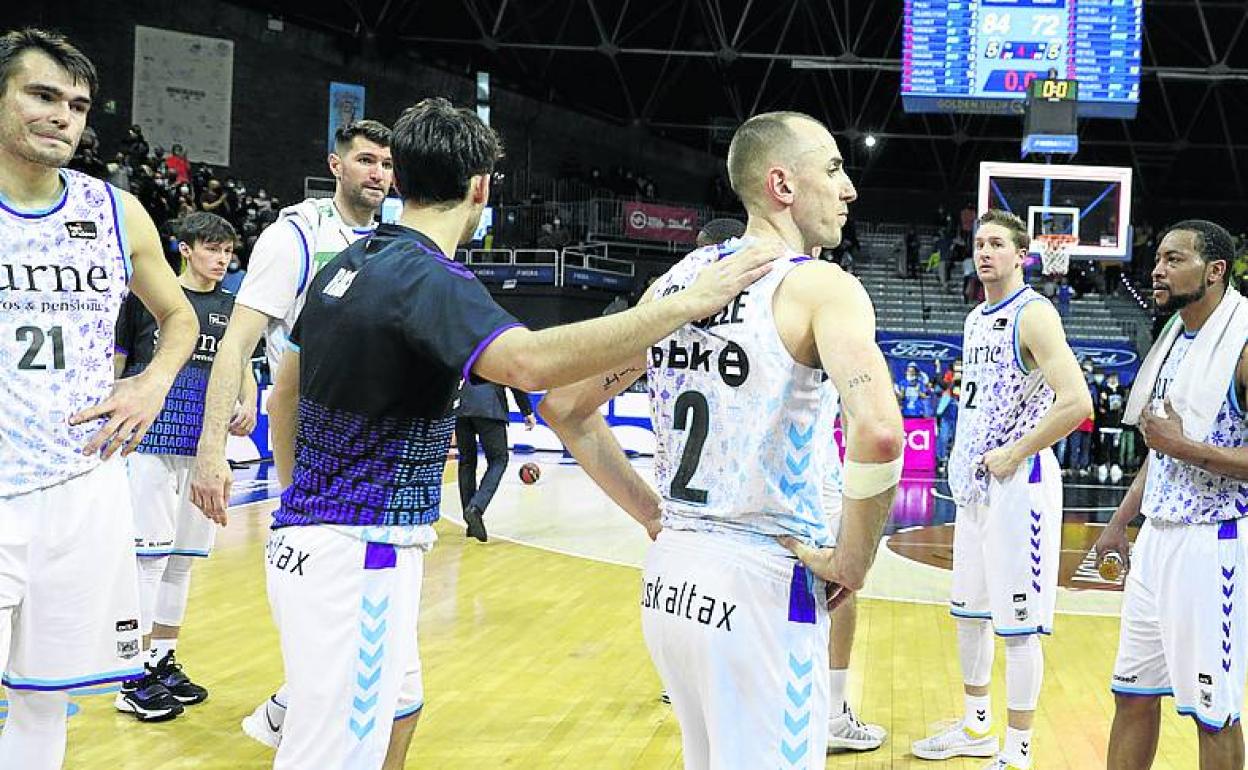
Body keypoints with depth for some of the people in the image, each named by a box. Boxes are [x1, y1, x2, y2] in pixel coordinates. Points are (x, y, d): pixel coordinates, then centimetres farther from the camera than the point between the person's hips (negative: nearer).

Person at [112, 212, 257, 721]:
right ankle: (135, 679, 1)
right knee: (149, 554, -6)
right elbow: (115, 367, 5)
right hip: (151, 442, -5)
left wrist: (248, 404, -8)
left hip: (204, 446, 5)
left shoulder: (231, 308, 12)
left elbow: (243, 368, 14)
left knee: (182, 556, 10)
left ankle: (163, 661, 22)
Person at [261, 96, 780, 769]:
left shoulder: (346, 266, 9)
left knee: (397, 705, 26)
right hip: (356, 555, -10)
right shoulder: (429, 278, -19)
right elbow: (529, 362, -37)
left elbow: (284, 396, 18)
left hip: (310, 532, 10)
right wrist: (690, 301, -34)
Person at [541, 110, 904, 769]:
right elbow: (878, 434, -29)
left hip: (671, 578, 7)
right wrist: (852, 560, -14)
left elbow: (563, 408, 14)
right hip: (762, 588, -7)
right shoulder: (821, 286, -11)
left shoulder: (676, 283, 9)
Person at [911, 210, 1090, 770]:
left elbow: (1075, 403, -23)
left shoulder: (1033, 314, -13)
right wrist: (963, 454, 14)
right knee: (969, 612, 17)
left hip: (1018, 484, -9)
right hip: (974, 484, 9)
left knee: (1018, 625, -4)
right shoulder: (976, 320, 14)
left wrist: (1013, 454, -19)